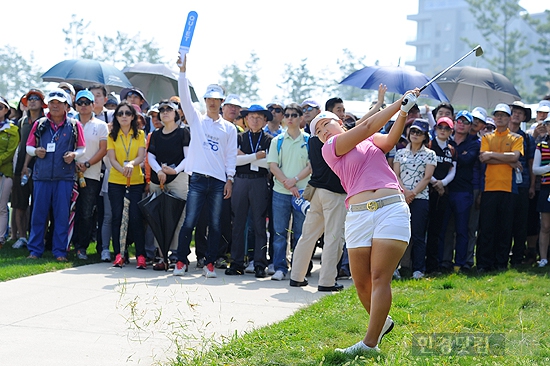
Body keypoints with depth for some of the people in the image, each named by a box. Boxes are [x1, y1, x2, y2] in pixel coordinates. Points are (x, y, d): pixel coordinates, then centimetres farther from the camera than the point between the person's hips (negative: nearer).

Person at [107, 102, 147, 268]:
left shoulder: (140, 134, 7)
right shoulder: (112, 136, 7)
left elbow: (141, 156, -4)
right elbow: (111, 158, -3)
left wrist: (132, 164, -26)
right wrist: (122, 170, -23)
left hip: (136, 181, -1)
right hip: (115, 181, 1)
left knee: (136, 217, -7)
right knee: (116, 217, -1)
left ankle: (141, 255, -6)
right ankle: (118, 255, 3)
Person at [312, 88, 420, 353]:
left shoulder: (371, 141, 21)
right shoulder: (329, 149, 9)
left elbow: (389, 140, -1)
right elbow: (367, 127, 2)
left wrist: (403, 113, -17)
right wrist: (399, 104, 3)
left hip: (391, 209, 0)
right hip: (358, 214, 0)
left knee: (380, 278, -11)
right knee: (362, 282, 0)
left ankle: (370, 342, -11)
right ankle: (381, 322, 28)